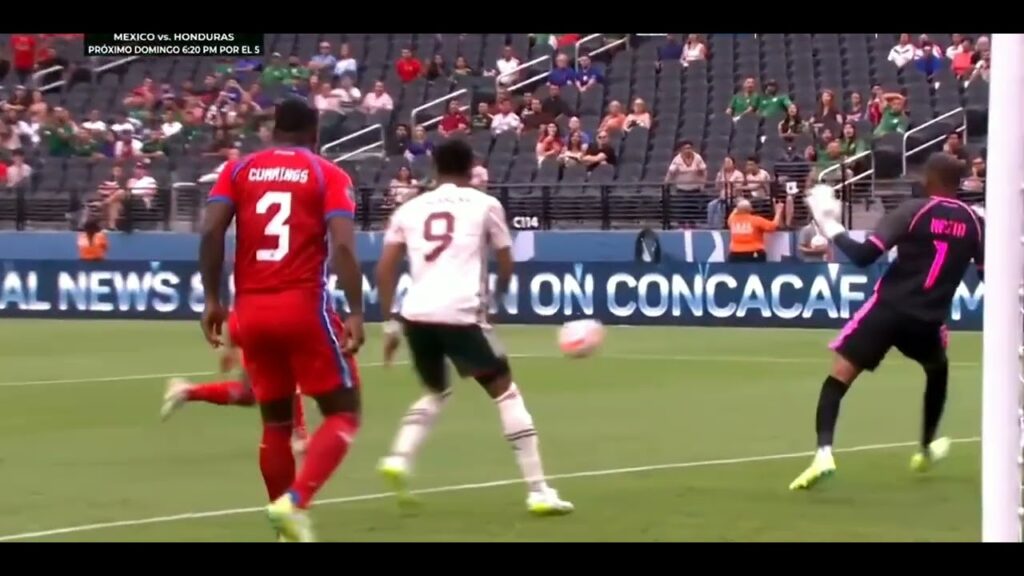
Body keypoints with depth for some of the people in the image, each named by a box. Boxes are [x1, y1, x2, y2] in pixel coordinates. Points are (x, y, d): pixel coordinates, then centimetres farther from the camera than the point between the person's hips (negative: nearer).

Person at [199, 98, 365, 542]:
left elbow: (210, 231, -3)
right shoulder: (328, 175, 3)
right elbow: (342, 245, -11)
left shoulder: (239, 169, 10)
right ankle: (294, 501, -16)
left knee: (276, 422, 17)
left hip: (251, 311, 4)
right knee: (343, 414, 6)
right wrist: (356, 312, -13)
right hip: (303, 307, -4)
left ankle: (288, 527, 19)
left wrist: (212, 299, 3)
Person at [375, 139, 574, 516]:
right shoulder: (484, 204, 10)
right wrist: (496, 296, 35)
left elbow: (384, 270, 12)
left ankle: (399, 460, 5)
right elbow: (506, 266, 15)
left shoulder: (410, 209, 17)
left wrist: (390, 321, 17)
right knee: (505, 391, 7)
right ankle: (538, 491, 1)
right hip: (459, 313, -4)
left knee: (435, 392, 28)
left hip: (415, 314, 4)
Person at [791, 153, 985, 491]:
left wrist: (831, 228, 0)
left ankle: (824, 453, -25)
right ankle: (927, 450, 44)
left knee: (838, 378, -2)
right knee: (938, 371, 36)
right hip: (928, 319, 3)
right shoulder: (973, 223, 4)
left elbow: (864, 256, -12)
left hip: (888, 308, -3)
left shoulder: (914, 211, -5)